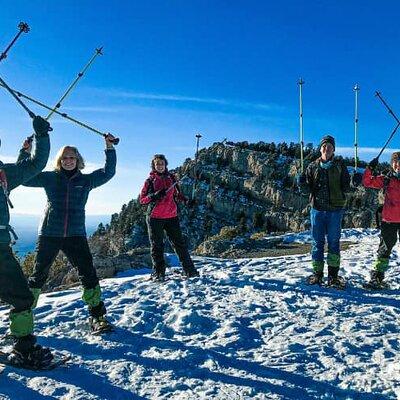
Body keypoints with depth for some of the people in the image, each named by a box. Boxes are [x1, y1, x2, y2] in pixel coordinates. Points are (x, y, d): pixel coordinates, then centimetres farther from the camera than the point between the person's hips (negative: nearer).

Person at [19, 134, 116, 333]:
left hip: (75, 235, 1)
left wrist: (110, 148, -1)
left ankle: (97, 317, 4)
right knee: (38, 275, 8)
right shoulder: (50, 178, 6)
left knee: (88, 275, -5)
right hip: (49, 234, 0)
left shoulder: (86, 180, 8)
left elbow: (108, 172, 5)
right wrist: (26, 152, -5)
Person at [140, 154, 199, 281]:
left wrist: (186, 201, 3)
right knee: (157, 246, 3)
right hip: (155, 218, -2)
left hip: (171, 216, 2)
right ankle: (158, 273, 10)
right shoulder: (150, 181, 4)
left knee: (179, 242, 2)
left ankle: (189, 270, 8)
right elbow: (142, 199, 1)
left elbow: (177, 194, 22)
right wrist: (155, 196, -17)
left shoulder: (171, 177, 12)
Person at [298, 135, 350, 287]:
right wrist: (303, 182, -11)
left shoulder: (340, 165, 4)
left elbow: (346, 186, 5)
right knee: (317, 242, 6)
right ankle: (317, 274, 16)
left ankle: (333, 275, 14)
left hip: (335, 208, -1)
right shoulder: (313, 166, 7)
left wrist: (344, 188, -17)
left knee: (334, 242, 5)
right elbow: (308, 186, 9)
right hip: (317, 208, 1)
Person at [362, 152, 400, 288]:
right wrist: (370, 169, -11)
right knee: (385, 249, 7)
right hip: (388, 221, 0)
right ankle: (376, 277, 14)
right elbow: (367, 182, 0)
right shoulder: (386, 180, 1)